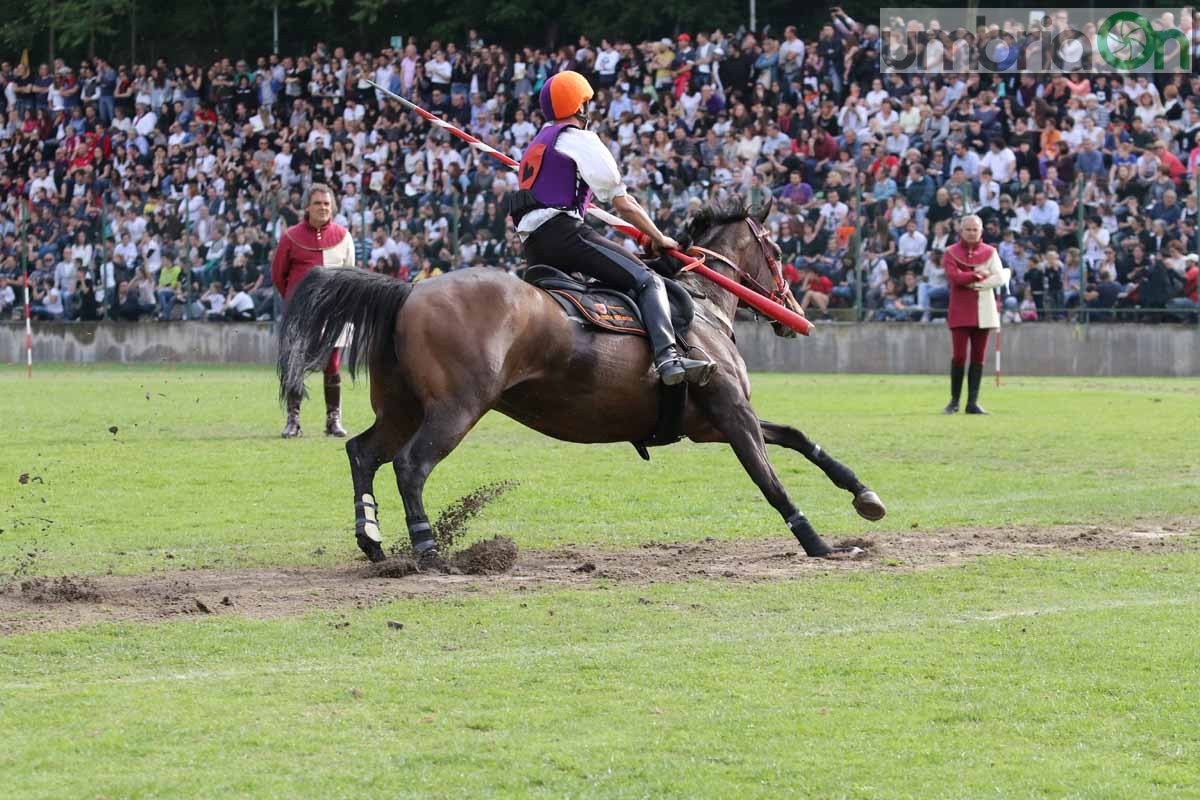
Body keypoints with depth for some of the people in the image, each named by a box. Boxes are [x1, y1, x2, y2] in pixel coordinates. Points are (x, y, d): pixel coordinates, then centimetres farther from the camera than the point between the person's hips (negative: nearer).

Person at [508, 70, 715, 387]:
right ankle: (668, 358, -35)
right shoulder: (580, 140, 2)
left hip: (532, 245, 9)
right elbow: (622, 203, 1)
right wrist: (658, 238, 12)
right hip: (562, 231, -9)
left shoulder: (538, 143, 29)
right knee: (647, 282, -15)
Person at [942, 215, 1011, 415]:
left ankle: (973, 402, 7)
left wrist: (971, 282, -11)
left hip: (983, 311, 2)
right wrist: (979, 275, -12)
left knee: (978, 357, 2)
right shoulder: (951, 253, 3)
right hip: (960, 310, -2)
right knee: (959, 355, -7)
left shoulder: (990, 252, 9)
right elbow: (954, 276, -14)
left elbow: (1000, 278, -4)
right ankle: (954, 401, 6)